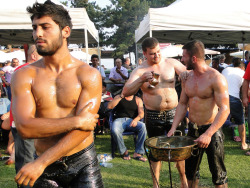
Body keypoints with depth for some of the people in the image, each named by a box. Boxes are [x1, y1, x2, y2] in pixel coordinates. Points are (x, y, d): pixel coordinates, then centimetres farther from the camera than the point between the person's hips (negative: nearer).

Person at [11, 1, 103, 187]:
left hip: (83, 163, -1)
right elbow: (24, 127, -16)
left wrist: (40, 163, -18)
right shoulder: (24, 75, -5)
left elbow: (83, 129, -14)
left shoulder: (89, 75, -9)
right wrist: (77, 121, -20)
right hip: (44, 166, 1)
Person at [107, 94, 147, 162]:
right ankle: (124, 151, -13)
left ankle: (138, 153, -21)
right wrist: (121, 97, -4)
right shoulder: (118, 97, 16)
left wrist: (136, 119, -21)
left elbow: (141, 113, 2)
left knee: (143, 127, -31)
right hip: (119, 120, -1)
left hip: (132, 121, 1)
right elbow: (109, 106, -1)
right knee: (115, 130, -36)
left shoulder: (138, 99, 17)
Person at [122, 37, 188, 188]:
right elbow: (126, 92, -20)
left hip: (173, 113, 2)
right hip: (153, 116, -2)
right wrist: (141, 80, -36)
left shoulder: (171, 63, 0)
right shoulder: (140, 71, -8)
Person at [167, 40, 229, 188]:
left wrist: (208, 134, -28)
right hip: (192, 129, 6)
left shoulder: (216, 78, -16)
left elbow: (224, 110, -20)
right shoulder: (187, 78, 5)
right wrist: (173, 128, -1)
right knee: (190, 170, 18)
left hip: (212, 130, -6)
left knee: (218, 174, 7)